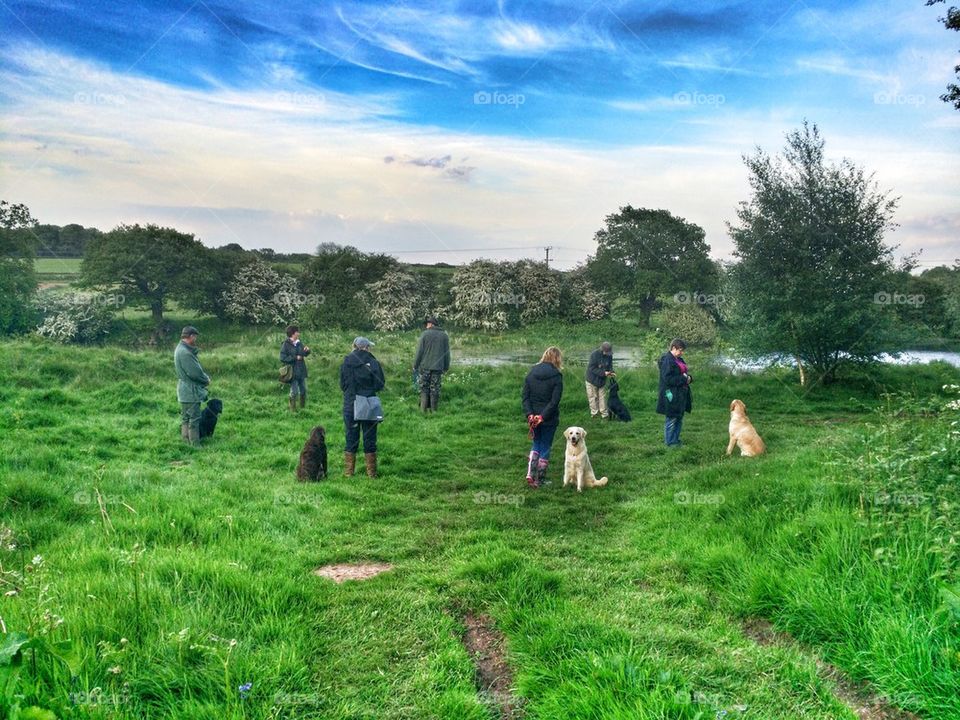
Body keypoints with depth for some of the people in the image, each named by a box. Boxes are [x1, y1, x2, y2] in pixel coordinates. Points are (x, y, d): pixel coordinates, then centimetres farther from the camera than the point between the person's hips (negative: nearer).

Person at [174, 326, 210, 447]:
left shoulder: (181, 349, 11)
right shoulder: (185, 352, -22)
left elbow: (194, 369, 12)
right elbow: (195, 373, -23)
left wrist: (204, 377, -2)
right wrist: (206, 379, -6)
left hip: (185, 391, 10)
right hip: (190, 392, -10)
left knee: (185, 418, 16)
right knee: (194, 419, -5)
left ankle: (185, 440, 24)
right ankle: (195, 445, -1)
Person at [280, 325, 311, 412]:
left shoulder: (299, 343, 9)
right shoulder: (286, 344, -10)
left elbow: (305, 354, 20)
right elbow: (282, 358, -15)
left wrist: (307, 350, -4)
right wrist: (295, 358, -16)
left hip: (302, 371, 6)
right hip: (293, 372, -6)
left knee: (303, 391, 12)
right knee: (294, 392, -1)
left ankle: (303, 408, 25)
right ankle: (293, 410, 10)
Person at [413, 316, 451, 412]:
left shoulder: (424, 334, -4)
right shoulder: (444, 336, 6)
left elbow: (419, 352, -5)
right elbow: (447, 353, 9)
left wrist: (415, 365, 2)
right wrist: (446, 367, 16)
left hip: (425, 366, -2)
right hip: (438, 367, 2)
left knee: (424, 387, 5)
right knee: (435, 388, 6)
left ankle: (424, 409, 2)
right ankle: (433, 409, 6)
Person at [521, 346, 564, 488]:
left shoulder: (531, 373, 2)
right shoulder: (556, 376, -11)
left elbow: (525, 396, -3)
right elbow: (555, 401, -18)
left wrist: (529, 414, -8)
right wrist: (543, 416, -16)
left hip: (533, 417, 4)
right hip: (549, 418, -4)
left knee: (536, 444, 21)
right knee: (545, 447, 11)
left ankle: (530, 474, 5)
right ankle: (540, 480, 17)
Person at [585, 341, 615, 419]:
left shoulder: (609, 355, -8)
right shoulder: (594, 354, -24)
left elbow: (610, 366, 5)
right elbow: (592, 368, -24)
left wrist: (611, 372, -18)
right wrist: (603, 373, -29)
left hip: (602, 380, 4)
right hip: (592, 380, -4)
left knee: (602, 397, 9)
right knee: (593, 397, 5)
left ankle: (604, 414, 12)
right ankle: (595, 413, 17)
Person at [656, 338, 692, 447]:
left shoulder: (679, 360, 14)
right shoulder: (667, 360, -15)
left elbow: (684, 373, 24)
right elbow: (668, 379, -21)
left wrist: (688, 378, 1)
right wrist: (683, 379, -19)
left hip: (681, 394, 9)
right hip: (671, 395, -9)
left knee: (679, 419, 15)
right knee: (672, 419, -2)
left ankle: (676, 440, 25)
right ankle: (670, 442, 7)